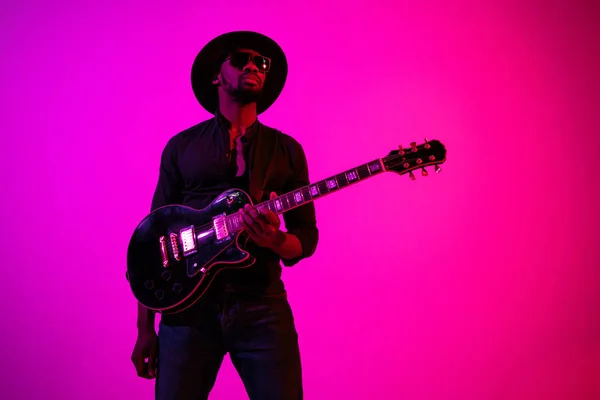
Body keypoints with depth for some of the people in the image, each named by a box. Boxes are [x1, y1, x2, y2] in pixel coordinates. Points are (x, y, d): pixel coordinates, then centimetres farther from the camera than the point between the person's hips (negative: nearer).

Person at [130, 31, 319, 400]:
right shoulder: (181, 146, 10)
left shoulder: (287, 149, 11)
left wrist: (275, 241, -15)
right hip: (189, 306, 0)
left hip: (262, 306, 1)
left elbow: (307, 237, 9)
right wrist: (145, 328, 3)